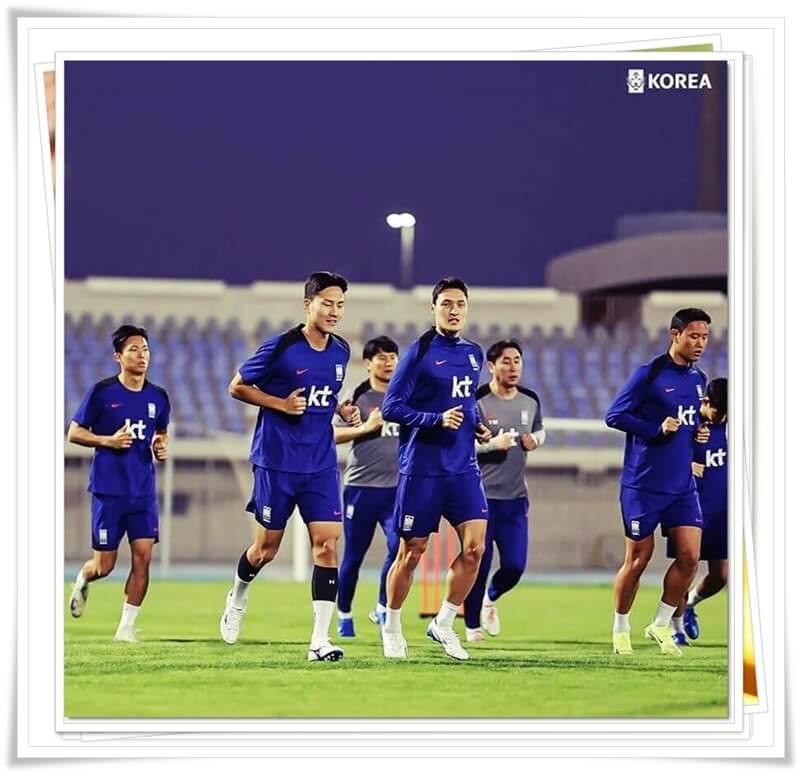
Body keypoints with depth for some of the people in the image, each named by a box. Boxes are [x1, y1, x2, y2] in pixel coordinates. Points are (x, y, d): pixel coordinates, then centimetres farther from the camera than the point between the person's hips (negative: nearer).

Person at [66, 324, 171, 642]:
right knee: (104, 565, 1)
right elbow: (74, 433, -1)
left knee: (143, 556, -8)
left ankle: (126, 626, 3)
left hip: (144, 491, 3)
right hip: (108, 490, -3)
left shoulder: (158, 397, 7)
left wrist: (162, 447, 1)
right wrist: (108, 441, -16)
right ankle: (82, 580, 37)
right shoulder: (102, 392, -6)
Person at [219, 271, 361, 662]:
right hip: (276, 463, -4)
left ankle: (320, 640, -8)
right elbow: (237, 387, -4)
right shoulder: (280, 347, -11)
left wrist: (342, 409, 4)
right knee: (266, 548, 7)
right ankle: (237, 599, 40)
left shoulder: (340, 352, 6)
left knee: (326, 543, -9)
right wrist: (281, 404, -15)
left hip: (321, 464, 4)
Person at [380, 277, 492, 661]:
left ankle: (443, 623, 8)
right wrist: (437, 420, -20)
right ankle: (391, 627, 22)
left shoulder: (473, 354, 11)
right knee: (411, 552, 3)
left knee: (475, 546, -8)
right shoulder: (419, 352, -8)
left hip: (463, 467, 5)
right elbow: (391, 407, -10)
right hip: (421, 468, -5)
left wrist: (477, 426, 7)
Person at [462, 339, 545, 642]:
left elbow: (539, 431, 23)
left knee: (515, 566, 0)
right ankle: (472, 625, 17)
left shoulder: (531, 401, 6)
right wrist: (492, 444, -25)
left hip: (515, 497, 5)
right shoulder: (477, 401, -12)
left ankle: (490, 599, 33)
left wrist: (535, 440, 0)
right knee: (479, 566, -2)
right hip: (482, 495, -5)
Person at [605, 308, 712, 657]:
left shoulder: (699, 380, 11)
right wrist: (657, 429, -20)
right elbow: (614, 415, -11)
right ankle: (620, 629, 18)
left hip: (682, 486, 6)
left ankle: (661, 625, 12)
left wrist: (699, 434, 4)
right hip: (643, 485, -6)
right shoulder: (648, 374, -10)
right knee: (638, 558, 2)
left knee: (689, 556, -4)